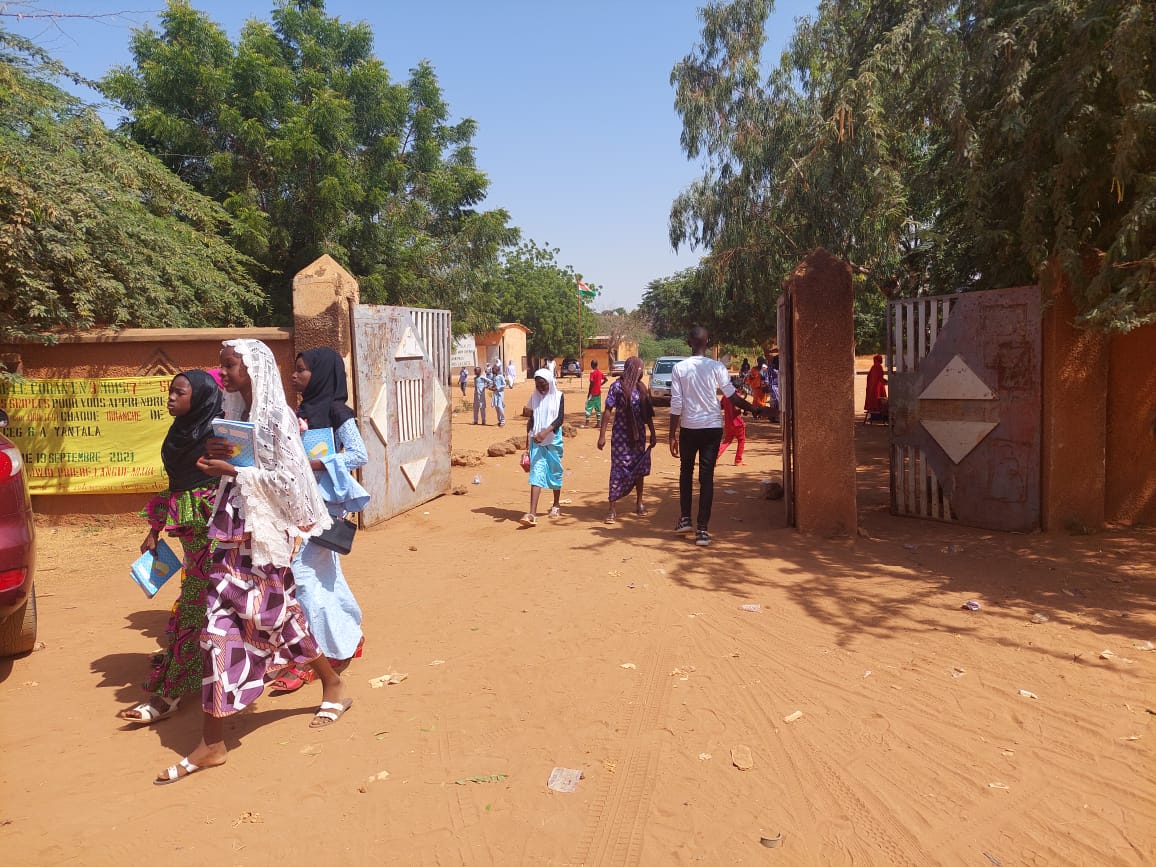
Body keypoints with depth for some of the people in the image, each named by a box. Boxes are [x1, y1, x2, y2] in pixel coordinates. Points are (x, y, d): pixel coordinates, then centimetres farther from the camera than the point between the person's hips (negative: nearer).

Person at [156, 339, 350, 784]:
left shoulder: (277, 416, -12)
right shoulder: (235, 413, 11)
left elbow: (286, 478, -16)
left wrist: (232, 470, -18)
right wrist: (218, 456, -4)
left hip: (264, 530, -8)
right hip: (235, 526, 8)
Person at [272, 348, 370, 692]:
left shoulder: (336, 411, -10)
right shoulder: (300, 411, 12)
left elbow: (359, 454, -16)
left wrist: (317, 464, -22)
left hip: (323, 502, -8)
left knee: (301, 572, -10)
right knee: (324, 573, 13)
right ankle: (348, 638, 26)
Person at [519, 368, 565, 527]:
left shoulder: (558, 396, -2)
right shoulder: (534, 397, 6)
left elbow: (560, 419, -12)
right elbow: (531, 420, 11)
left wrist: (545, 432, -27)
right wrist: (527, 443, 10)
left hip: (553, 440, -1)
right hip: (536, 441, 1)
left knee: (554, 472, 11)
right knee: (536, 473, -10)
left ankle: (556, 504, 33)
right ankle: (532, 513, -19)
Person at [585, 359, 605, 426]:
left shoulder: (592, 372, -14)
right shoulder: (600, 372, 6)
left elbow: (591, 383, -17)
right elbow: (605, 379, 14)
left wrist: (588, 393, -11)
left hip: (593, 393, -7)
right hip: (598, 393, 7)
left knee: (589, 407, -4)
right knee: (598, 408, 11)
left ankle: (587, 423, -8)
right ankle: (599, 422, 11)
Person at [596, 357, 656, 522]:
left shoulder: (642, 388, 7)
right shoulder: (617, 386, -9)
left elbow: (648, 413, 13)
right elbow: (608, 411, -9)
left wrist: (653, 433, 13)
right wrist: (602, 435, -13)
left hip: (638, 434, 5)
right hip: (621, 435, -5)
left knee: (639, 467, 12)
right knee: (618, 469, -4)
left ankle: (639, 502, 29)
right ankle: (612, 509, 1)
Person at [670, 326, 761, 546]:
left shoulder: (679, 368, -4)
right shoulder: (716, 367, -4)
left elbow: (676, 404, -6)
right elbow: (732, 395, -3)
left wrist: (673, 435, -1)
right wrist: (752, 409, 14)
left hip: (689, 428, 0)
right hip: (713, 427, 0)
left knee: (686, 471, 20)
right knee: (707, 477, 2)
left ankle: (685, 519, 21)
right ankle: (702, 530, 1)